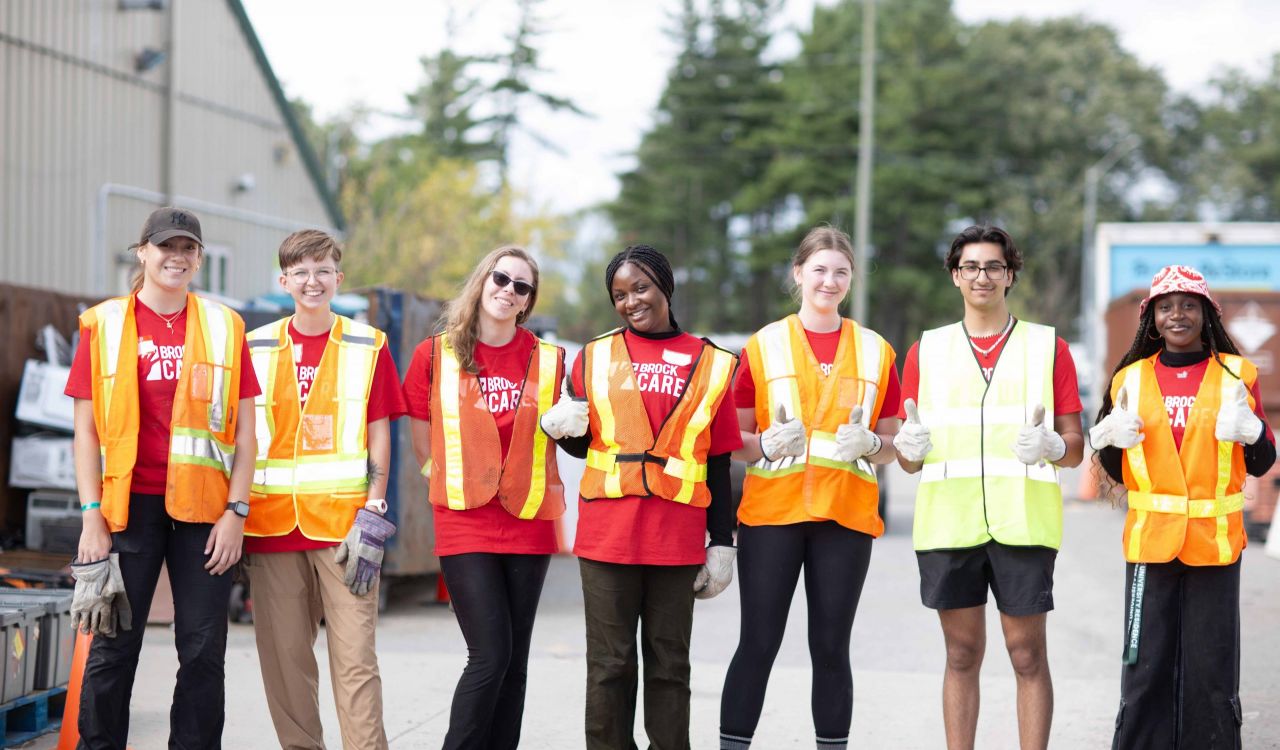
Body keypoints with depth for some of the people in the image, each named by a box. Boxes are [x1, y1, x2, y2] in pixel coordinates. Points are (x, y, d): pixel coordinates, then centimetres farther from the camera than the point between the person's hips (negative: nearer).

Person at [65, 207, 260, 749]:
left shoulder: (223, 327, 8)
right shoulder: (104, 325, 5)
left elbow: (243, 427, 7)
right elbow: (86, 428, 4)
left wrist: (236, 510, -2)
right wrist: (92, 516, -4)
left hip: (204, 508, 1)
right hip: (129, 504, -1)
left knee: (203, 649, 2)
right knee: (114, 646, 1)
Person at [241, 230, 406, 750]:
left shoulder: (367, 346, 6)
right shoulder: (256, 348, 10)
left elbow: (378, 436, 4)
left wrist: (372, 517, -6)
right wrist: (235, 520, 6)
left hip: (343, 525, -2)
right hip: (272, 526, 2)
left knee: (355, 658, -5)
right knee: (283, 658, 4)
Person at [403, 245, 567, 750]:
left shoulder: (547, 360, 6)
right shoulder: (435, 355, 1)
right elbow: (423, 448, 7)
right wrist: (462, 484, 3)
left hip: (528, 523, 3)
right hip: (465, 523, -3)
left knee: (514, 661, 5)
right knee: (490, 656, -13)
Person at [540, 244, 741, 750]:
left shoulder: (712, 364, 6)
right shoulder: (596, 357, 8)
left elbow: (718, 465, 7)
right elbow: (582, 445, 13)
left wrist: (722, 543, 4)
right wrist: (563, 428, -10)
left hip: (677, 536, 0)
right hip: (608, 532, 0)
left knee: (669, 663, 7)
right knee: (610, 663, 2)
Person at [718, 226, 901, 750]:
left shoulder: (875, 351, 10)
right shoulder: (763, 346, 5)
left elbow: (893, 445, 14)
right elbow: (733, 439, 7)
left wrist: (870, 444, -9)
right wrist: (767, 444, -14)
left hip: (847, 515, 1)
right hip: (772, 513, -1)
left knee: (831, 647, 3)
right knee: (758, 644, -3)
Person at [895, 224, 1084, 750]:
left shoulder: (1048, 346, 9)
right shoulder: (927, 350, 14)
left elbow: (1075, 449, 7)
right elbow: (908, 460, 14)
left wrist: (1050, 445, -15)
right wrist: (909, 446, -9)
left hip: (1022, 522, -2)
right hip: (947, 522, 2)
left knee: (1028, 655, -2)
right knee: (961, 655, 5)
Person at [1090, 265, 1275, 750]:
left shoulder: (1236, 375, 4)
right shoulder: (1132, 379, 9)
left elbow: (1262, 465, 6)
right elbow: (1118, 473, 14)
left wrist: (1248, 431, -14)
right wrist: (1110, 440, -6)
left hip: (1215, 542, -1)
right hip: (1151, 541, 1)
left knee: (1211, 667, 1)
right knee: (1147, 665, 1)